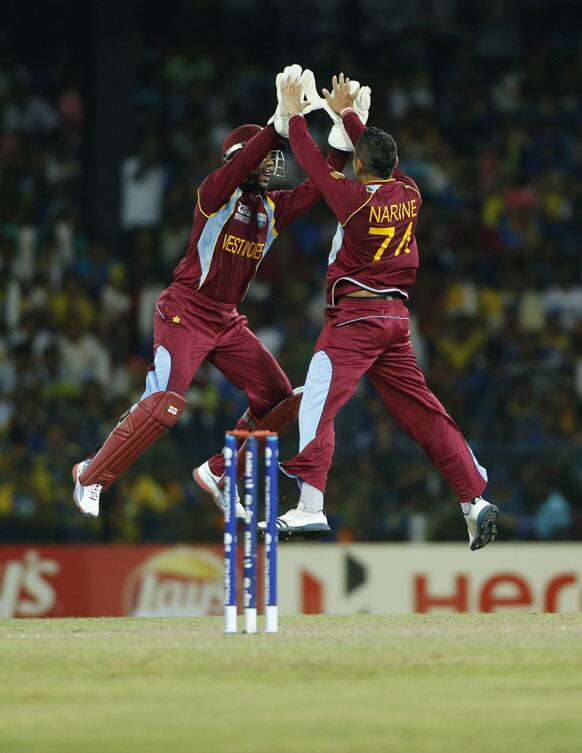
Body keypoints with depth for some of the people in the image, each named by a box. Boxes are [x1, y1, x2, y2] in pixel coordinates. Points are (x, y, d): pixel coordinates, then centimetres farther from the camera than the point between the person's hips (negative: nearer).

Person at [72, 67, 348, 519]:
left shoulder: (275, 209, 10)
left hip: (229, 323, 7)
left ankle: (217, 473, 14)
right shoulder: (217, 194, -8)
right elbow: (243, 161, -27)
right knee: (165, 405, -20)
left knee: (280, 400, 2)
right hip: (185, 313, -7)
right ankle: (93, 476, -6)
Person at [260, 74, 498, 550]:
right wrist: (346, 113, 34)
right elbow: (383, 160, 23)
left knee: (318, 407, -12)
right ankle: (476, 500, 5)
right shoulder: (409, 194, 4)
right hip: (396, 318, 7)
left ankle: (309, 507, -23)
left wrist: (296, 115, 15)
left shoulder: (356, 199, -13)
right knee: (423, 412, 9)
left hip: (355, 317, -7)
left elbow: (313, 163, -1)